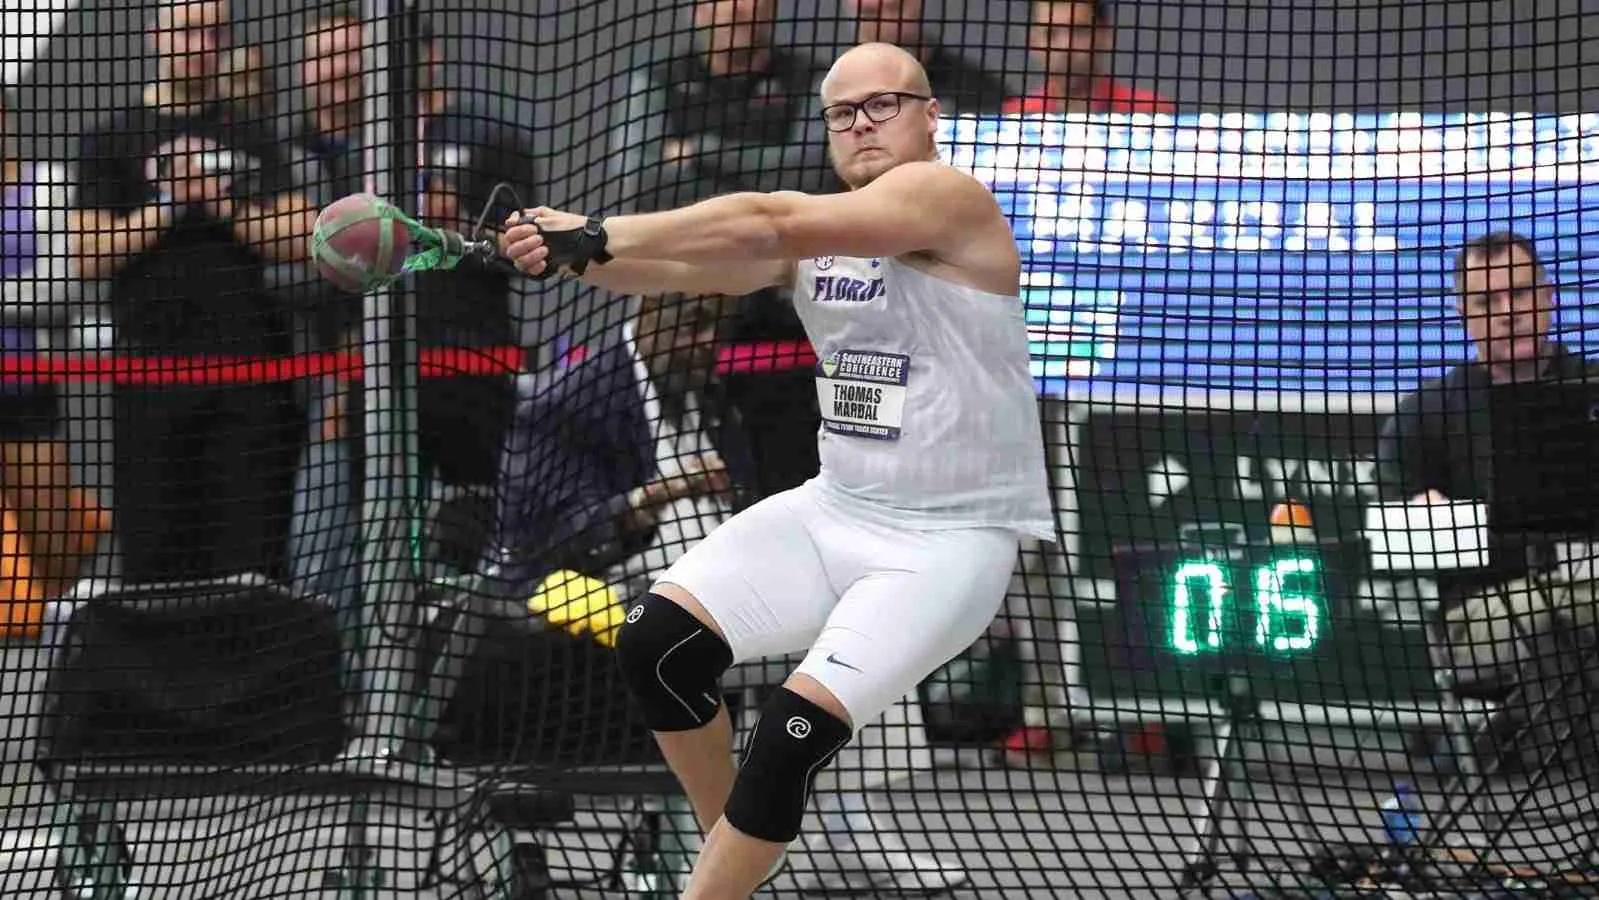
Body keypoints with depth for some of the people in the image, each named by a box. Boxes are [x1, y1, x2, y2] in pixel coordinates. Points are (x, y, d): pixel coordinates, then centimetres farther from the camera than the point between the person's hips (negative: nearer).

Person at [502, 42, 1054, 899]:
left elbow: (765, 223, -28)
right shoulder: (817, 224, 8)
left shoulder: (945, 196, -16)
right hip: (837, 510, 8)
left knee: (797, 729, -22)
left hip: (951, 541, -8)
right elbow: (688, 265, -9)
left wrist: (602, 234, -31)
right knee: (657, 640, -8)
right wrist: (573, 253, -28)